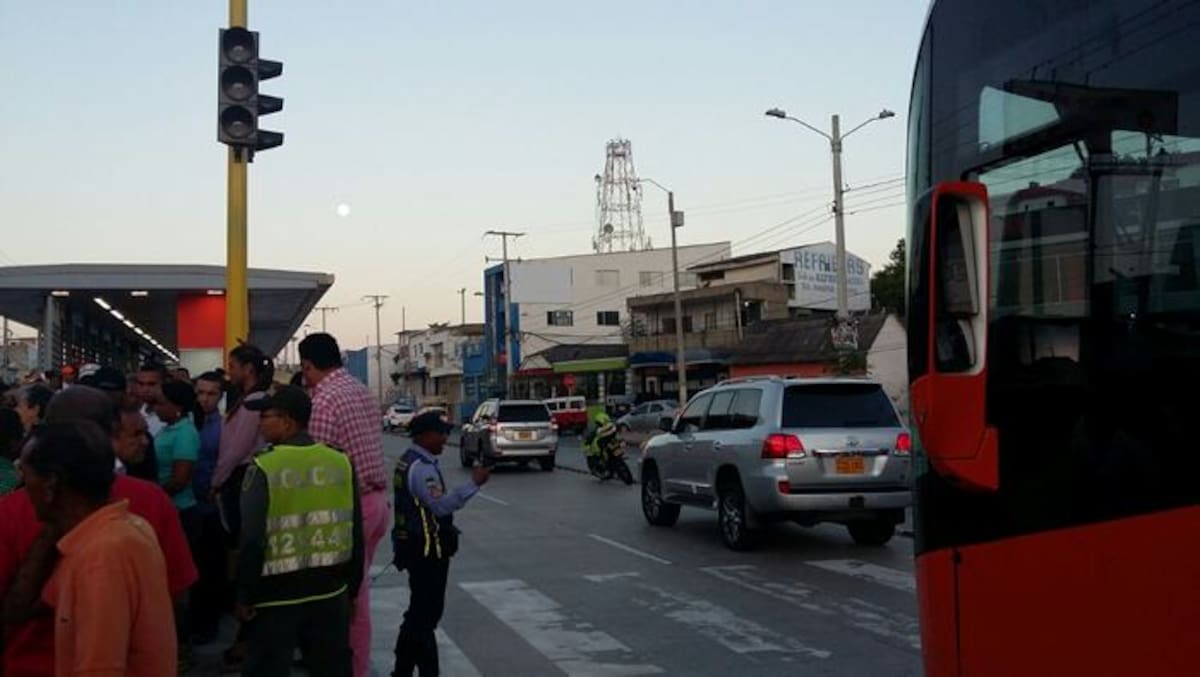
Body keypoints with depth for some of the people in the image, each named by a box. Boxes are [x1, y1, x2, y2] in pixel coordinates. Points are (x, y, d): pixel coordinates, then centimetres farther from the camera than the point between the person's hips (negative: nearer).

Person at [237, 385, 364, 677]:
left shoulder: (264, 468, -15)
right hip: (330, 591, 4)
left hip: (278, 595, -4)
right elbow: (355, 534, 4)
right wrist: (352, 586, 14)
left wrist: (244, 595, -4)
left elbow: (252, 540, -16)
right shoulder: (341, 463, -1)